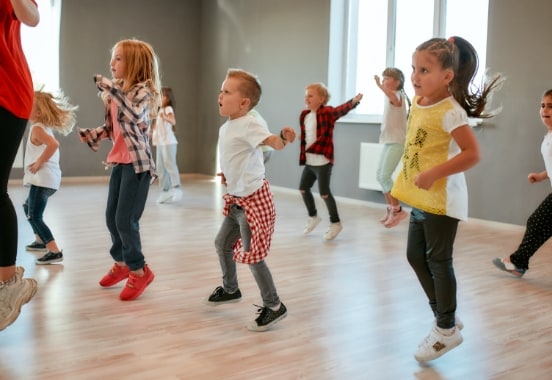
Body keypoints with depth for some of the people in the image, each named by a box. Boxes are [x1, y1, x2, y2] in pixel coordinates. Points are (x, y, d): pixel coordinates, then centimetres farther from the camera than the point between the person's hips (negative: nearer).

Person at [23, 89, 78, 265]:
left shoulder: (37, 128, -14)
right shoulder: (44, 127, 16)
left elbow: (54, 145, -31)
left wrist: (39, 163, -22)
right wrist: (39, 162, 12)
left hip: (42, 179, -11)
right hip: (47, 178, 11)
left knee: (34, 216, -13)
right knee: (28, 207, 29)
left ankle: (55, 251, -20)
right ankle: (40, 241, 40)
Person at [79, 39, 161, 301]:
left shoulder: (142, 90, -12)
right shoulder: (116, 91, 11)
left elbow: (135, 115, -32)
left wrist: (112, 89, -33)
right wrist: (93, 135, 1)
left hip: (137, 162, -8)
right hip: (119, 160, 8)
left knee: (126, 219, -7)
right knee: (112, 217, 13)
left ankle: (138, 270, 10)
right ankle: (122, 262, 33)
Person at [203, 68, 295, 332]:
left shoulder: (250, 124, -20)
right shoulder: (226, 128, 8)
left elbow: (272, 142, -38)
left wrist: (284, 138, -58)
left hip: (253, 199, -10)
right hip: (236, 199, 10)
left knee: (252, 255, -5)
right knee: (222, 243, 22)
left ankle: (274, 306, 10)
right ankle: (230, 290, 44)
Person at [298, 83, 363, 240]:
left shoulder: (327, 112, -13)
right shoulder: (304, 115, 8)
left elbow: (341, 110, -32)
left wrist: (353, 102, -50)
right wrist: (302, 155, 12)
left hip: (323, 161, -8)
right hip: (309, 161, 8)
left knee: (324, 192, -5)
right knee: (303, 188, 15)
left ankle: (335, 223, 14)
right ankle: (313, 216, 37)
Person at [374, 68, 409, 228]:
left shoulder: (398, 95, -14)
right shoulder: (390, 96, 14)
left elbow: (396, 100, -41)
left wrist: (380, 86, -51)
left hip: (397, 142, -9)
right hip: (388, 141, 9)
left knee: (384, 176, -14)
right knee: (380, 175, 10)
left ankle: (397, 210, -2)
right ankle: (391, 208, 21)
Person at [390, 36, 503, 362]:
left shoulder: (450, 112, -21)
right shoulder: (418, 103, 4)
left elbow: (473, 154, -26)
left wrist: (434, 174, -30)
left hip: (442, 199, -9)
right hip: (421, 197, 9)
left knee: (438, 261, 2)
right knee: (415, 255, 15)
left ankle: (446, 329, 20)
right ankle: (445, 316, 31)